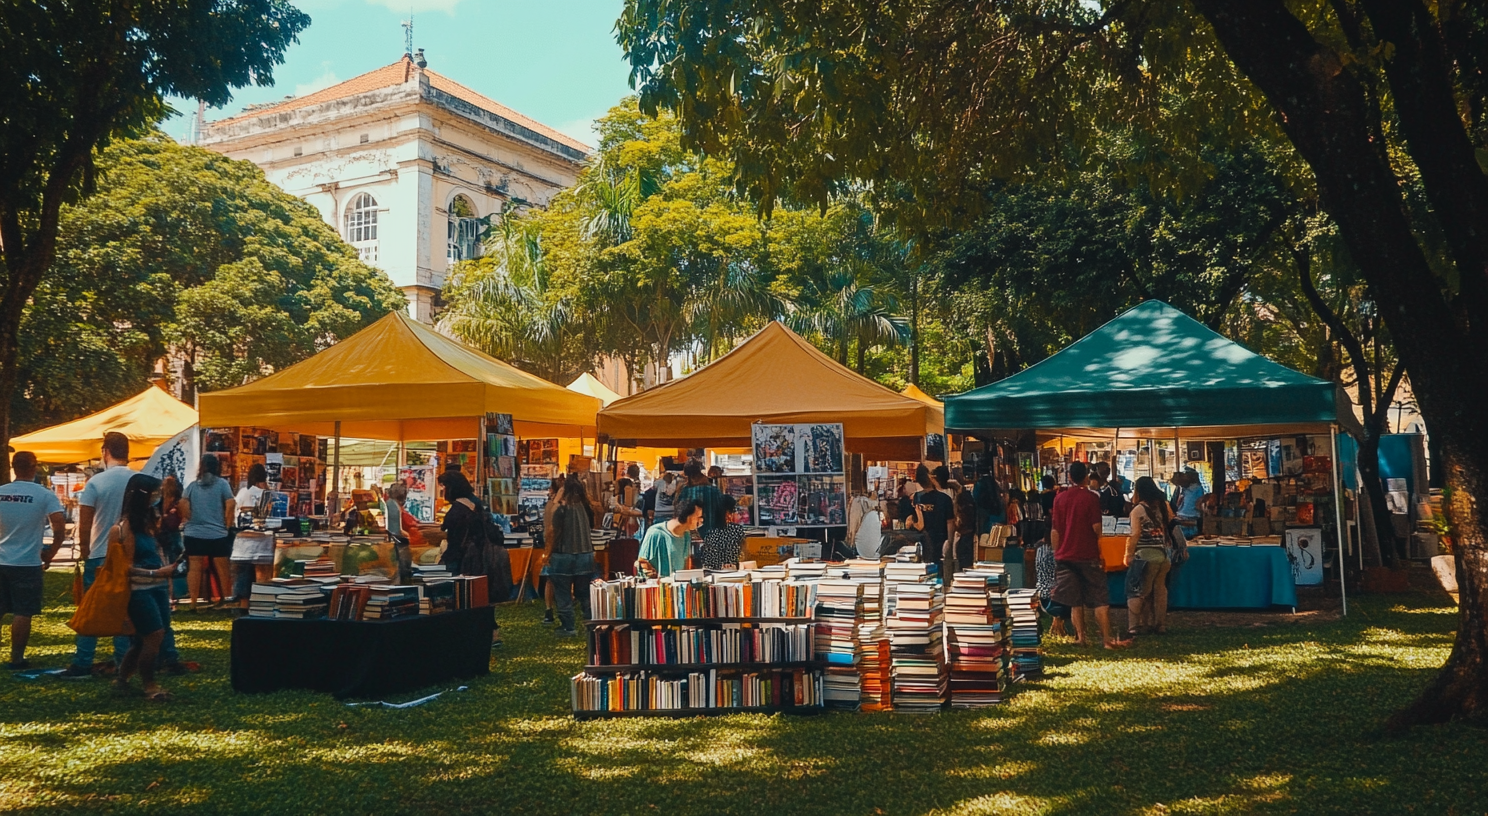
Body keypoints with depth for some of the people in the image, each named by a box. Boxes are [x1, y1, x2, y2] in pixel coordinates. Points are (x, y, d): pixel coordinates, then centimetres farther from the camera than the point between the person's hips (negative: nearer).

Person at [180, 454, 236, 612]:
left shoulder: (193, 485, 8)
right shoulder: (222, 483, -1)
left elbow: (183, 503, -5)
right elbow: (231, 503, -12)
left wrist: (190, 519, 6)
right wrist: (226, 523, -1)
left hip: (194, 533, 3)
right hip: (217, 534, -2)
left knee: (195, 568, 3)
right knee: (222, 569, 4)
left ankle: (193, 602, 3)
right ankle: (227, 601, 10)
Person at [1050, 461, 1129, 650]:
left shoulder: (1059, 499, 3)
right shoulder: (1091, 498, -8)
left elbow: (1055, 530, 5)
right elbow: (1096, 528, -10)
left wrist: (1057, 553, 12)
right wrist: (1101, 553, 4)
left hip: (1065, 555, 3)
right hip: (1088, 556, -3)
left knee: (1075, 602, 7)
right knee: (1100, 600, 1)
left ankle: (1080, 637, 5)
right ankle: (1108, 639, -2)